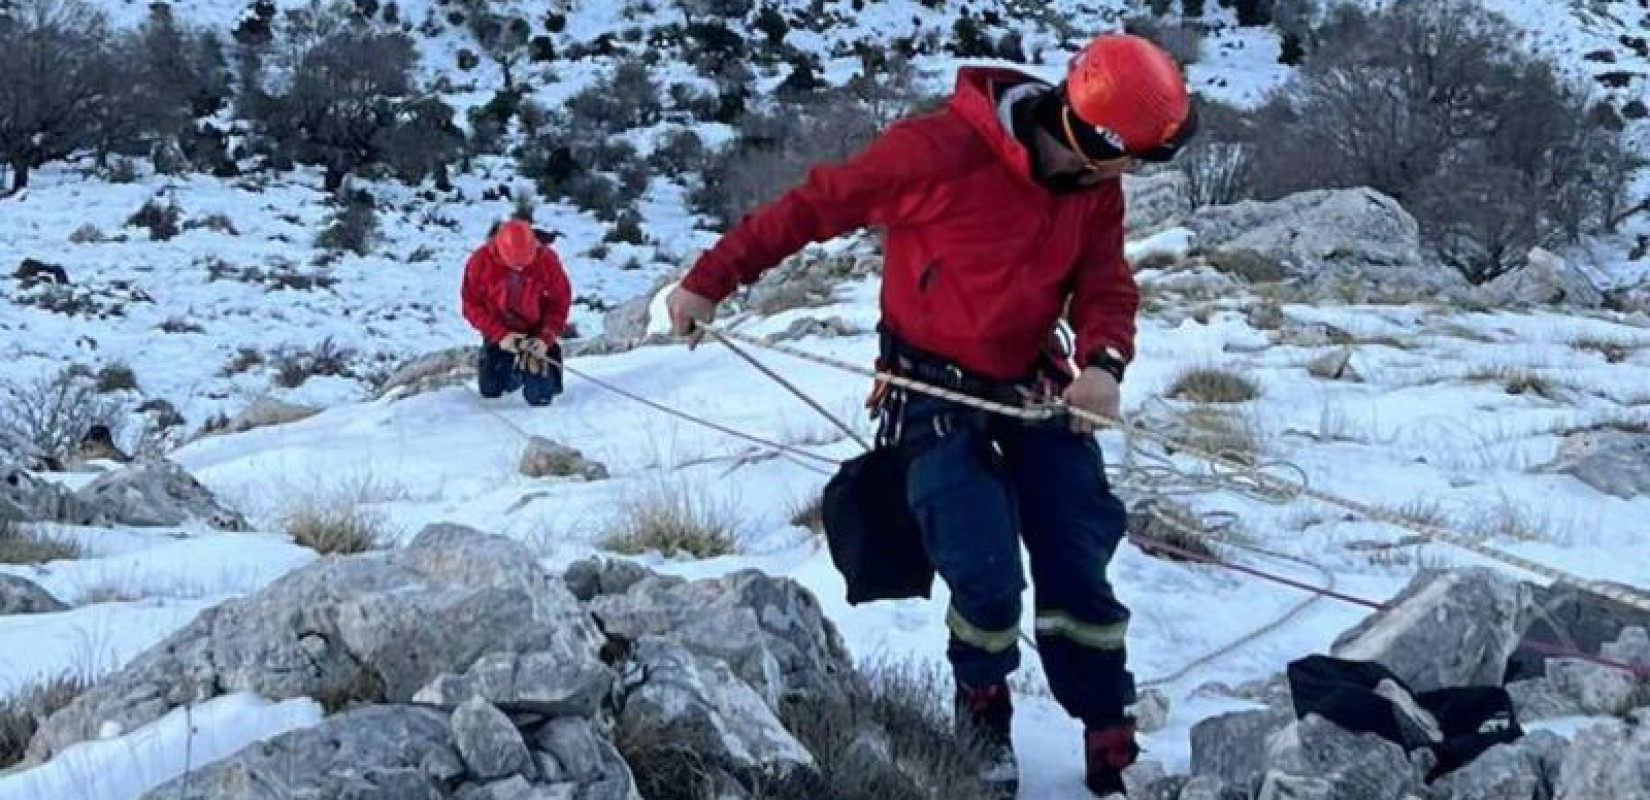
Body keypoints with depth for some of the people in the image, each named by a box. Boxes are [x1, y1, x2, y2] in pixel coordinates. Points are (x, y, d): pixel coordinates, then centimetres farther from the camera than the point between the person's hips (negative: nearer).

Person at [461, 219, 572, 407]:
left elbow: (560, 301, -11)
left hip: (537, 333, -1)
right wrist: (501, 336, -24)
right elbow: (472, 306, -14)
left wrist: (546, 339, -21)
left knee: (539, 397, -8)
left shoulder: (546, 259, -22)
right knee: (491, 391, -2)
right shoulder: (480, 261, -22)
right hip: (498, 333, 1)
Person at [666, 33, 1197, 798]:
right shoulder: (942, 152, -25)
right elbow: (816, 204, -16)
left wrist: (1102, 362, -24)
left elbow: (1106, 290, 0)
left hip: (1033, 386, 5)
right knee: (986, 576, -13)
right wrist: (711, 280, -10)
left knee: (1078, 571, 0)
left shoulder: (1097, 189, -5)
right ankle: (982, 706, 19)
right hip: (935, 389, -5)